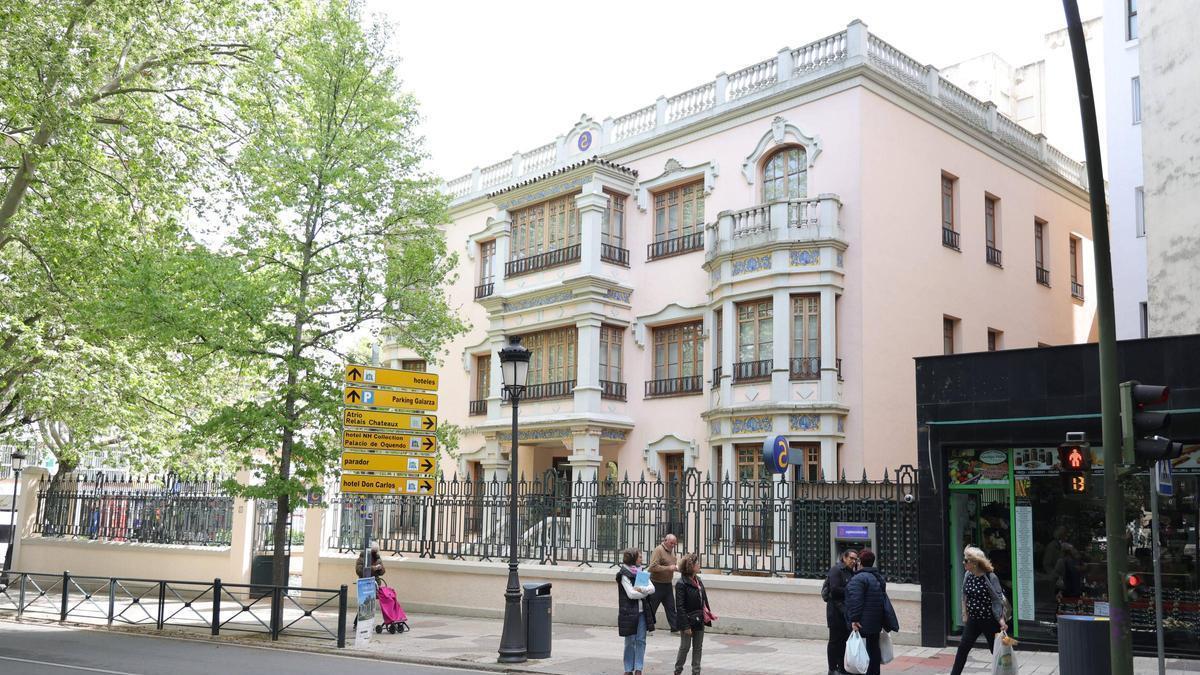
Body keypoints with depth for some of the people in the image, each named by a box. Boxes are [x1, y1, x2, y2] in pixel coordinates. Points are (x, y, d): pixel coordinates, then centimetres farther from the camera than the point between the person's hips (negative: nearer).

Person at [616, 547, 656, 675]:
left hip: (642, 611, 5)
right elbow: (631, 594, -16)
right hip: (629, 611, -5)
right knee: (630, 641, 3)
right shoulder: (624, 574, -7)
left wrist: (641, 589, -15)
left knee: (641, 641, 4)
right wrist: (645, 592, -5)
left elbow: (652, 588, 1)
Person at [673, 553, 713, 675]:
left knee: (698, 647, 11)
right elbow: (680, 607, -18)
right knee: (685, 646, 5)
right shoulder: (681, 584, -17)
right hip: (688, 620, -7)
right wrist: (685, 626, -20)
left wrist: (708, 614, 11)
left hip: (699, 620, 7)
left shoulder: (698, 580, 7)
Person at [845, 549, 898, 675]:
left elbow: (855, 600, -23)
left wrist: (854, 619, -22)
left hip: (864, 623, -9)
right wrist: (886, 622, 26)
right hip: (876, 623, 9)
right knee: (874, 648, 15)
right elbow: (884, 599, 21)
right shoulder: (879, 577, 14)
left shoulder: (858, 578, -15)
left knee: (866, 650, -6)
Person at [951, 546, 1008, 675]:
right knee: (963, 647, 4)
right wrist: (965, 614, 13)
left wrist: (1001, 620, -20)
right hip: (973, 620, 6)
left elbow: (998, 600, -15)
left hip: (989, 621, -6)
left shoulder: (990, 578, -17)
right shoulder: (968, 576, 1)